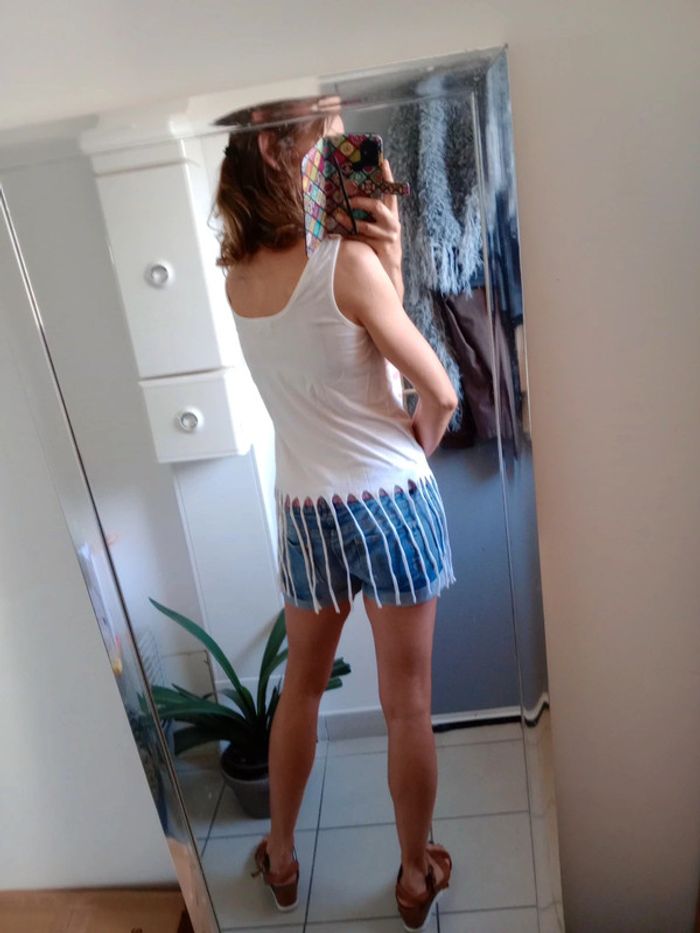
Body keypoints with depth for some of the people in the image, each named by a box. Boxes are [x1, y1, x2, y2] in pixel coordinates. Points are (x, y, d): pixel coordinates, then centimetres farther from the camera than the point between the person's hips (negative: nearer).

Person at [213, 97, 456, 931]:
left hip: (304, 512, 6)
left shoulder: (237, 277, 2)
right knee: (407, 707, 13)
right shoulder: (346, 262, -17)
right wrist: (414, 452, 8)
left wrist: (385, 256, -4)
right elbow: (438, 392, -12)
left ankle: (280, 859, 42)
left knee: (300, 688, 23)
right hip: (390, 502, -5)